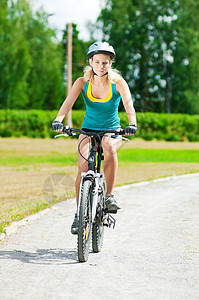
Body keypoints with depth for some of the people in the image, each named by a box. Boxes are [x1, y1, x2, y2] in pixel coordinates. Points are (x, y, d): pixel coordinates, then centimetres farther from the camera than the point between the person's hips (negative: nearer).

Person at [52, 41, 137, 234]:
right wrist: (58, 120, -40)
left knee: (109, 147, -37)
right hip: (88, 130, 1)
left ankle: (109, 195, -24)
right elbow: (68, 102, -21)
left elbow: (128, 104, -26)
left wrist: (132, 124, -46)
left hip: (111, 131, -1)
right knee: (83, 167, -22)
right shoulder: (82, 82, -7)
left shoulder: (118, 82, -12)